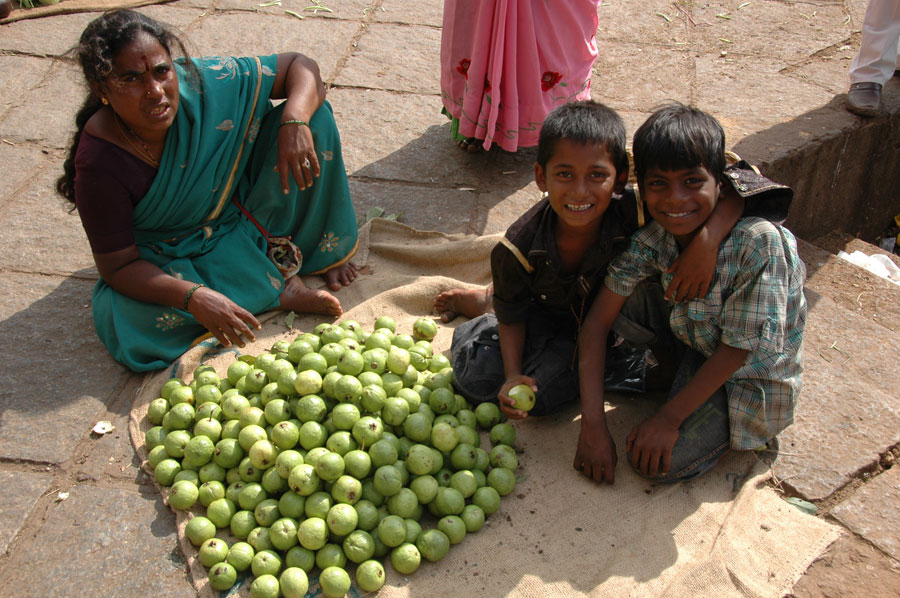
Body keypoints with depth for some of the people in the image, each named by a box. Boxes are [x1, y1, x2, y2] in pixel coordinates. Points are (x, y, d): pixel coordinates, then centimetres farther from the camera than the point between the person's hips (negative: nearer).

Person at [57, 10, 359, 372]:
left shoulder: (203, 83, -23)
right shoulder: (99, 163, -30)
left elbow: (299, 66, -14)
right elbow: (118, 266, -25)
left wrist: (294, 122, -36)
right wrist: (194, 297, -41)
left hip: (245, 214, 3)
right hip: (169, 256, -2)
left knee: (312, 112, -13)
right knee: (132, 320, -36)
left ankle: (323, 251, -7)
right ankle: (278, 288, -21)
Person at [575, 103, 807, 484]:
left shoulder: (757, 241, -32)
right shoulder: (653, 236, -17)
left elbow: (737, 349, -24)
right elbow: (598, 320, -17)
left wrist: (669, 417, -22)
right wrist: (592, 424, -23)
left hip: (748, 375, -5)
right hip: (689, 342, 5)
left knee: (657, 462, -20)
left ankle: (739, 432, 7)